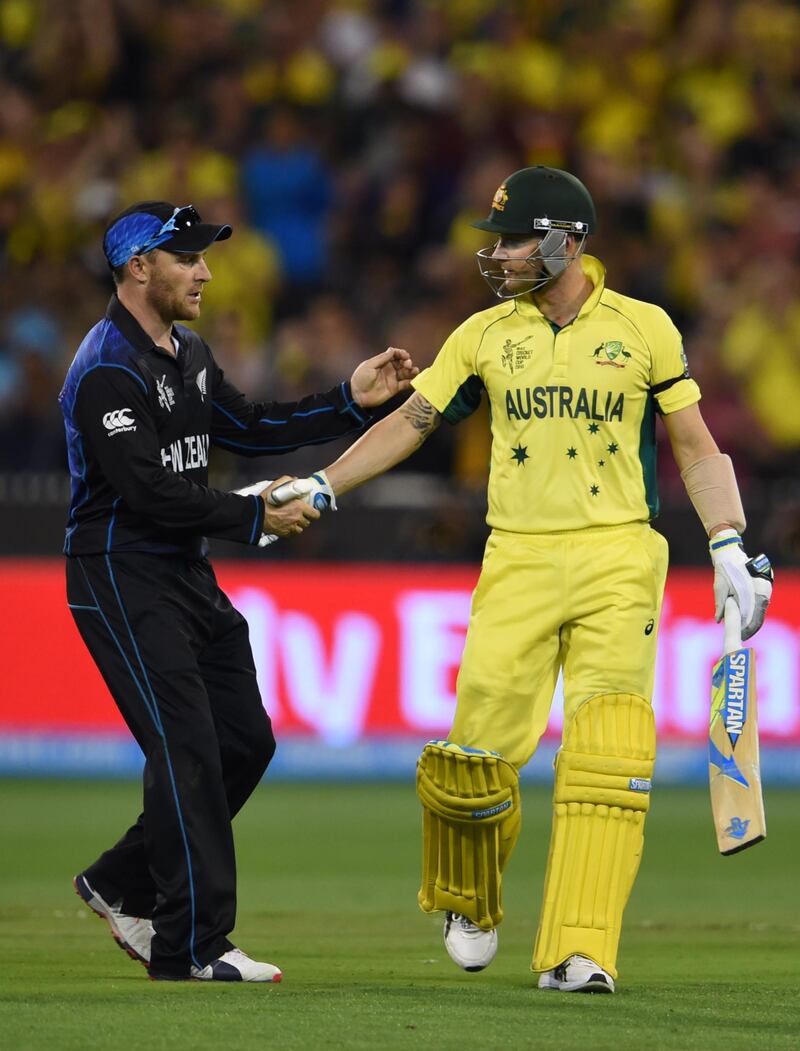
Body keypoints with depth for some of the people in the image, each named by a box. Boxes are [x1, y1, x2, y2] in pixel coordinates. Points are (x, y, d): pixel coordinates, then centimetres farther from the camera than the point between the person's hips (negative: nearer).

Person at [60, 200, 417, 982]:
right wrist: (252, 517, -21)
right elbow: (148, 491, -24)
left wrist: (349, 402, 9)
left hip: (189, 577, 10)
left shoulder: (187, 354, 14)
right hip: (123, 576, -10)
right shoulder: (107, 369, -18)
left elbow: (247, 429, 19)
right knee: (187, 749, -12)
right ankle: (191, 946, -8)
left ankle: (124, 886, 21)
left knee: (245, 740, 9)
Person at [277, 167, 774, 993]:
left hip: (619, 560, -1)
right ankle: (467, 903, 24)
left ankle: (576, 953, -13)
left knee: (607, 753, -12)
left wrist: (730, 551, -3)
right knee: (480, 751, -6)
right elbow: (408, 423, 12)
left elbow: (696, 447, 6)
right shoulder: (485, 335, 9)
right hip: (518, 563, 1)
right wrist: (318, 489, 3)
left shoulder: (644, 329, 3)